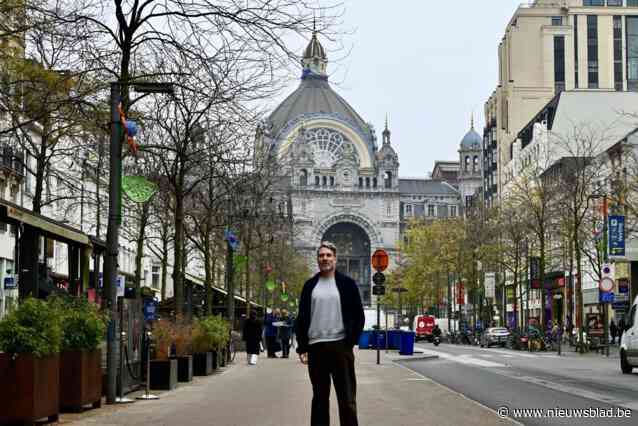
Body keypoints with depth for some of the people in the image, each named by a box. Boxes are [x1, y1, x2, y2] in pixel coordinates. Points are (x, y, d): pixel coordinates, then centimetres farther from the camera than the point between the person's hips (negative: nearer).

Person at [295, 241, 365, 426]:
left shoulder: (347, 283, 2)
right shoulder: (310, 285, 10)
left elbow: (358, 316, 1)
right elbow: (302, 318, 10)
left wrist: (351, 342, -7)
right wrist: (302, 347, 2)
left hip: (340, 346, -3)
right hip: (316, 347, 3)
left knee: (347, 400, -4)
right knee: (319, 398, 10)